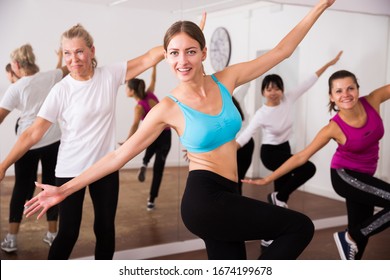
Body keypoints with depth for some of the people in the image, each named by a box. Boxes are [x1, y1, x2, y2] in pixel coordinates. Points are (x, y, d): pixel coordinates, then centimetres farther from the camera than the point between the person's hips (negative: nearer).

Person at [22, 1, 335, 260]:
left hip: (224, 198, 6)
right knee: (300, 226, -8)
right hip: (204, 200, -5)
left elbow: (282, 50, 8)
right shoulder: (168, 108, -9)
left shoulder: (225, 80, 2)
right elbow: (119, 155, -5)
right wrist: (64, 190, -7)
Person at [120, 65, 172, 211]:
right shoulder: (150, 94, -2)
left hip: (153, 135, -3)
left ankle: (144, 164, 10)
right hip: (166, 135, 3)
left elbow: (135, 125, -31)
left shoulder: (139, 107, -15)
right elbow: (153, 79, 15)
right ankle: (151, 201, 7)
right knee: (158, 169, 8)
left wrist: (127, 141, -42)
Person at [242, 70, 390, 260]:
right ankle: (349, 238, -6)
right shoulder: (334, 128, -23)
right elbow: (301, 157, -17)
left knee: (361, 233, 12)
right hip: (344, 176, -5)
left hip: (363, 177, 5)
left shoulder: (373, 101, -15)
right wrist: (267, 180, -16)